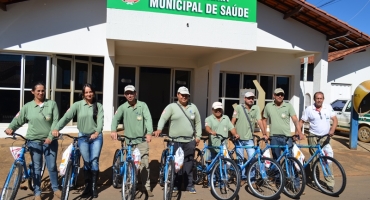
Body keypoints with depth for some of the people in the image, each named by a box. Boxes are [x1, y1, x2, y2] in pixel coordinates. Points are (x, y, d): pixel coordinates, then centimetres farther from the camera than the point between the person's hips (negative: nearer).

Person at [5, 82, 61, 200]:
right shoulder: (27, 106, 4)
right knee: (36, 168, 9)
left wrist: (51, 136, -14)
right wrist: (11, 128, -17)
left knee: (52, 166, 7)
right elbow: (18, 119, 3)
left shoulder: (52, 104, 0)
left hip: (50, 141, -1)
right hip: (34, 142, 1)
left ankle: (55, 188, 25)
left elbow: (56, 121, -5)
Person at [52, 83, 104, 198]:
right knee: (86, 162, 6)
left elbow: (100, 120, -13)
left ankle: (94, 186, 14)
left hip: (96, 137, 0)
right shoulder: (77, 105, -1)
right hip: (82, 137, 1)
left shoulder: (99, 106, 1)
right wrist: (56, 128, -27)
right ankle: (87, 185, 23)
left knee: (94, 162, -1)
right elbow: (67, 117, -12)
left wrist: (97, 132, -31)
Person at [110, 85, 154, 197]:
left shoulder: (142, 105, -3)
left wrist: (149, 132, -30)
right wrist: (113, 130, -31)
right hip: (129, 141, 2)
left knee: (144, 164, -1)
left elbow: (148, 119, -14)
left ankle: (147, 187, 11)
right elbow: (116, 118, -11)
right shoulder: (123, 107, 1)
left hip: (142, 140, -1)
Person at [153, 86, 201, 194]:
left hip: (189, 141, 3)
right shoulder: (172, 107, 0)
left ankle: (190, 185, 18)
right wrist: (159, 129, -29)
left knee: (188, 164, 7)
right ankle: (175, 185, 18)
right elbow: (163, 118, -12)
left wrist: (198, 136, 10)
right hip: (175, 141, -2)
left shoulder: (193, 107, 11)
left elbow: (198, 122, 16)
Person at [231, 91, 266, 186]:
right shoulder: (239, 107, -4)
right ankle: (243, 178, 24)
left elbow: (259, 121, -6)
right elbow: (233, 121, -6)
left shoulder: (256, 108, 2)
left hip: (249, 138, 1)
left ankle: (251, 179, 9)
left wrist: (264, 133, -15)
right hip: (239, 137, -1)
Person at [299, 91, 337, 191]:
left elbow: (335, 119, 4)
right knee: (314, 159, 8)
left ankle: (330, 182, 2)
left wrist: (332, 129, -13)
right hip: (313, 137, 0)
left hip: (325, 137, 1)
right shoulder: (309, 109, -2)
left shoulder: (328, 107, 2)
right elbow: (301, 121, 0)